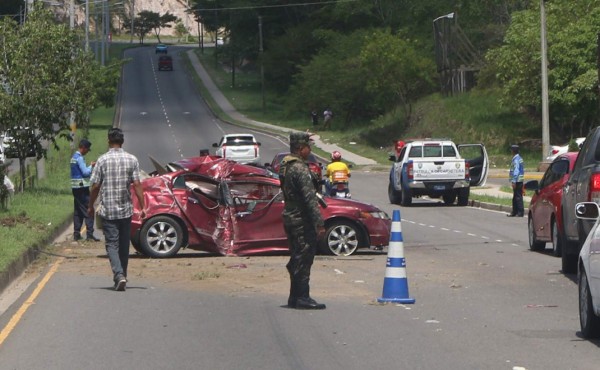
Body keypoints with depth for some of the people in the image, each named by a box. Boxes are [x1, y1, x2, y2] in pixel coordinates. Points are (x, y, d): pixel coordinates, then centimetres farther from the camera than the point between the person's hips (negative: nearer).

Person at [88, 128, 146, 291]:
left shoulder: (102, 160, -6)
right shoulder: (132, 160, -1)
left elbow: (95, 186, -4)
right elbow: (137, 185, -5)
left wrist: (91, 206, 8)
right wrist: (142, 206, 0)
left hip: (107, 210, -2)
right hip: (126, 209, 2)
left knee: (112, 244, -2)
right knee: (124, 244, 15)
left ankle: (119, 275, -21)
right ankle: (122, 275, 23)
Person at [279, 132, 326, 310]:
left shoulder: (285, 166, 13)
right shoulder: (300, 169, -18)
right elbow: (309, 198, -21)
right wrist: (319, 223, -21)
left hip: (290, 217, 10)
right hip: (301, 220, -10)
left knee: (297, 259, 14)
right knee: (303, 259, -6)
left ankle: (295, 297, 19)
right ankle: (302, 297, -5)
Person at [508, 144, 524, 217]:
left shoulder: (516, 159, -15)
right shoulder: (519, 158, 15)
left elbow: (516, 171, -20)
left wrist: (514, 181, -20)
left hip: (517, 181, -10)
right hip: (520, 180, 10)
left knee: (518, 197, -7)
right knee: (515, 197, 15)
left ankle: (520, 212, -7)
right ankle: (514, 212, 21)